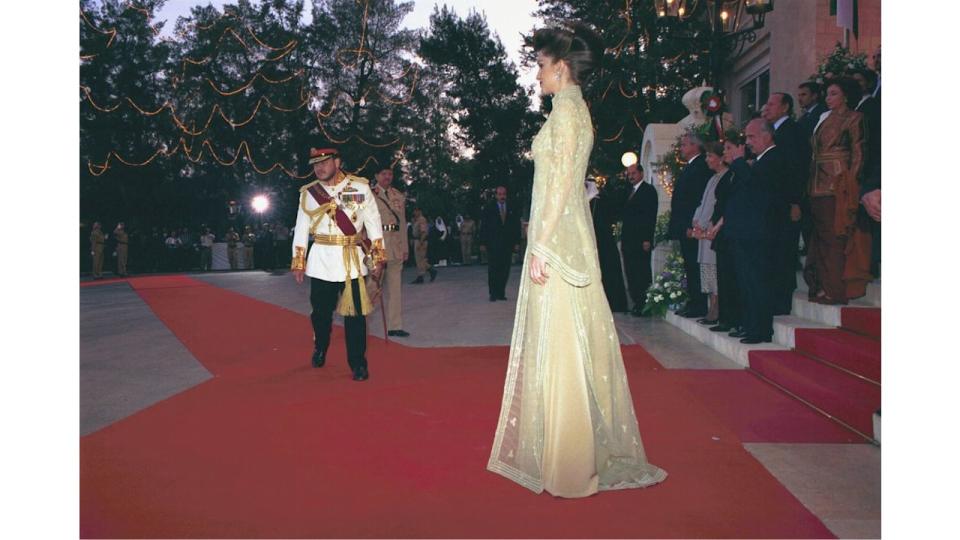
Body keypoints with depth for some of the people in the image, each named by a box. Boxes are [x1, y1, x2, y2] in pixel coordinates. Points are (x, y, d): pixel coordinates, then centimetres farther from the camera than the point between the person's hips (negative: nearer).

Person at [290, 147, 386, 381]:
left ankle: (358, 363, 8)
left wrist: (378, 257, -1)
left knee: (355, 313, -2)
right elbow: (301, 229, 9)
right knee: (320, 311, 11)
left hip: (352, 262, -2)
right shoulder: (308, 193, 6)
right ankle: (320, 349, 37)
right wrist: (298, 263, 7)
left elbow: (373, 223, 2)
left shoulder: (360, 187, 1)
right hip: (321, 262, 2)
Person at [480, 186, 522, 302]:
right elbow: (483, 226, 3)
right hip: (493, 245, -2)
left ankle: (501, 293, 7)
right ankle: (493, 293, 4)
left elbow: (516, 226, 10)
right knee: (493, 270, -2)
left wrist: (517, 242, 3)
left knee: (505, 270, 1)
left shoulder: (512, 209, 9)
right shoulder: (489, 208, 5)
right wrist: (483, 243, -3)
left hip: (507, 244, 2)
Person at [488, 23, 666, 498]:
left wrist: (541, 245, -20)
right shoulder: (574, 108, 20)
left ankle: (570, 464, 4)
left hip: (557, 238, -10)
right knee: (558, 345, 13)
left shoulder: (566, 107, -9)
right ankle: (562, 448, 23)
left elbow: (562, 181, -17)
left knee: (560, 344, -6)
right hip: (562, 236, 10)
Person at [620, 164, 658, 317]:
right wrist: (622, 238, 14)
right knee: (631, 274, 6)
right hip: (628, 241, 8)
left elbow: (651, 216, -11)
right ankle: (637, 304, 11)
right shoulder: (630, 192, 22)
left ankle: (644, 305, -2)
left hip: (641, 241, -8)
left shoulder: (649, 190, -3)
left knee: (642, 274, -7)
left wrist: (647, 239, -18)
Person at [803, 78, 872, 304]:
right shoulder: (825, 119, 19)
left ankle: (835, 289, -4)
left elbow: (858, 154, -5)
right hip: (818, 183, 7)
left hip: (838, 183, -7)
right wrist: (812, 181, 8)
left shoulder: (853, 118, 0)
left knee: (835, 236, -8)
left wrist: (850, 183, -14)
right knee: (821, 235, 8)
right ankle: (821, 287, 13)